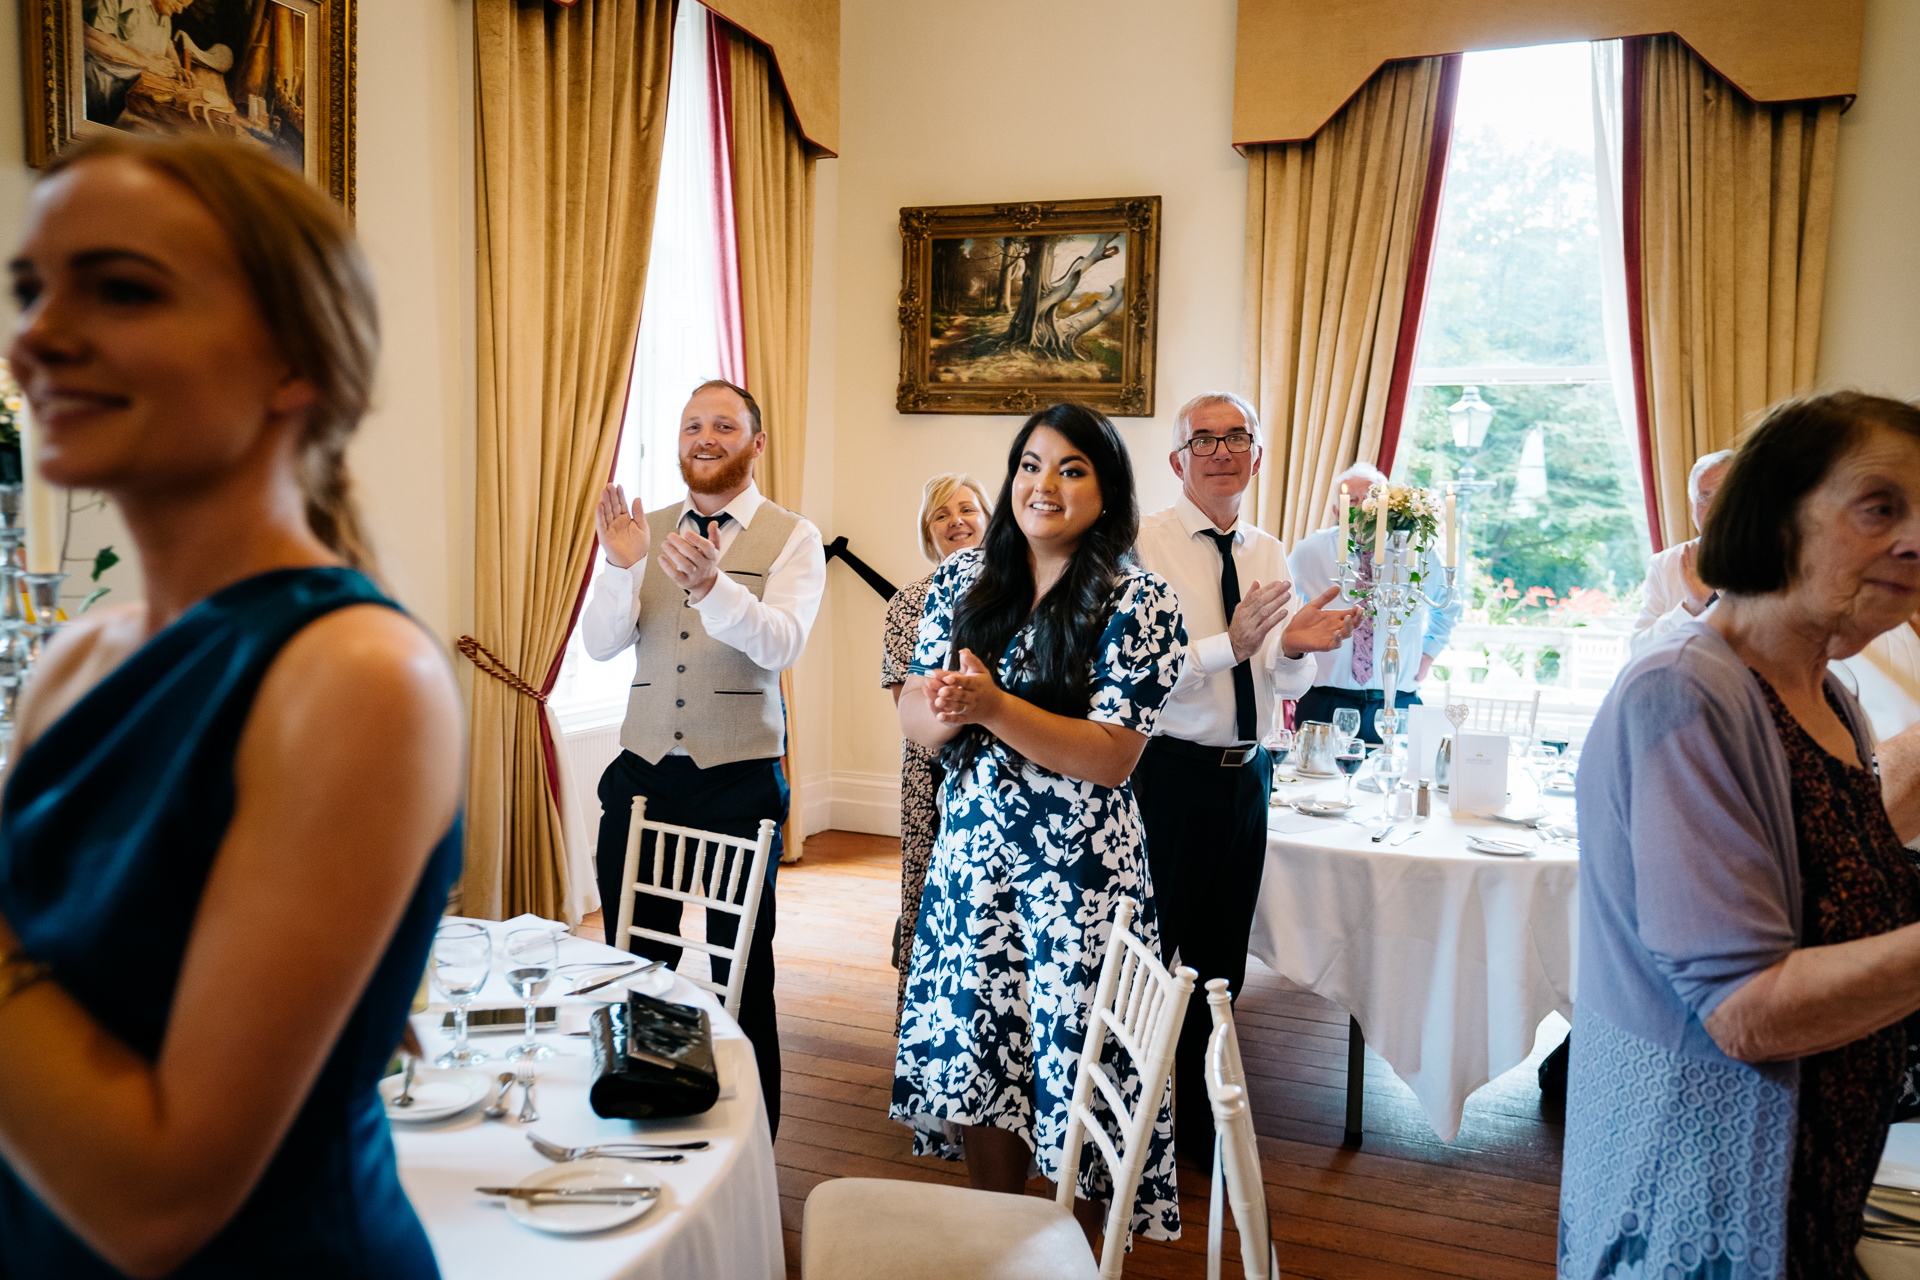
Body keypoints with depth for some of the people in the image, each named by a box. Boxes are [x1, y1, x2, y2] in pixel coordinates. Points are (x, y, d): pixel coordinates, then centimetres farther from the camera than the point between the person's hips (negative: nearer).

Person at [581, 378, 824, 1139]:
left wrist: (711, 586, -36)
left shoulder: (792, 539, -2)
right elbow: (601, 643, -1)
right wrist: (622, 567, -19)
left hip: (740, 777, -3)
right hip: (643, 770, 4)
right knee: (633, 964, 12)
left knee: (743, 970, 6)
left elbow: (782, 645, -18)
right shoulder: (646, 530, 8)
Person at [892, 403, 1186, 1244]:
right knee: (969, 1064, 13)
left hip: (1080, 871, -4)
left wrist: (995, 706, -25)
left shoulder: (1141, 604, -10)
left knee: (1072, 1076, 5)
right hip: (972, 856, 5)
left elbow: (1113, 757, -16)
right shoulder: (965, 576, 5)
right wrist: (946, 708, -20)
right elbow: (913, 717, 3)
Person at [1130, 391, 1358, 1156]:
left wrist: (1295, 647, -14)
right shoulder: (1144, 546, -10)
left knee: (1220, 958, 17)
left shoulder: (1270, 554, 9)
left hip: (1246, 774, 6)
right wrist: (1228, 645, -31)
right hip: (1168, 771, -6)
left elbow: (1287, 684, 8)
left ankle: (1200, 1118, 36)